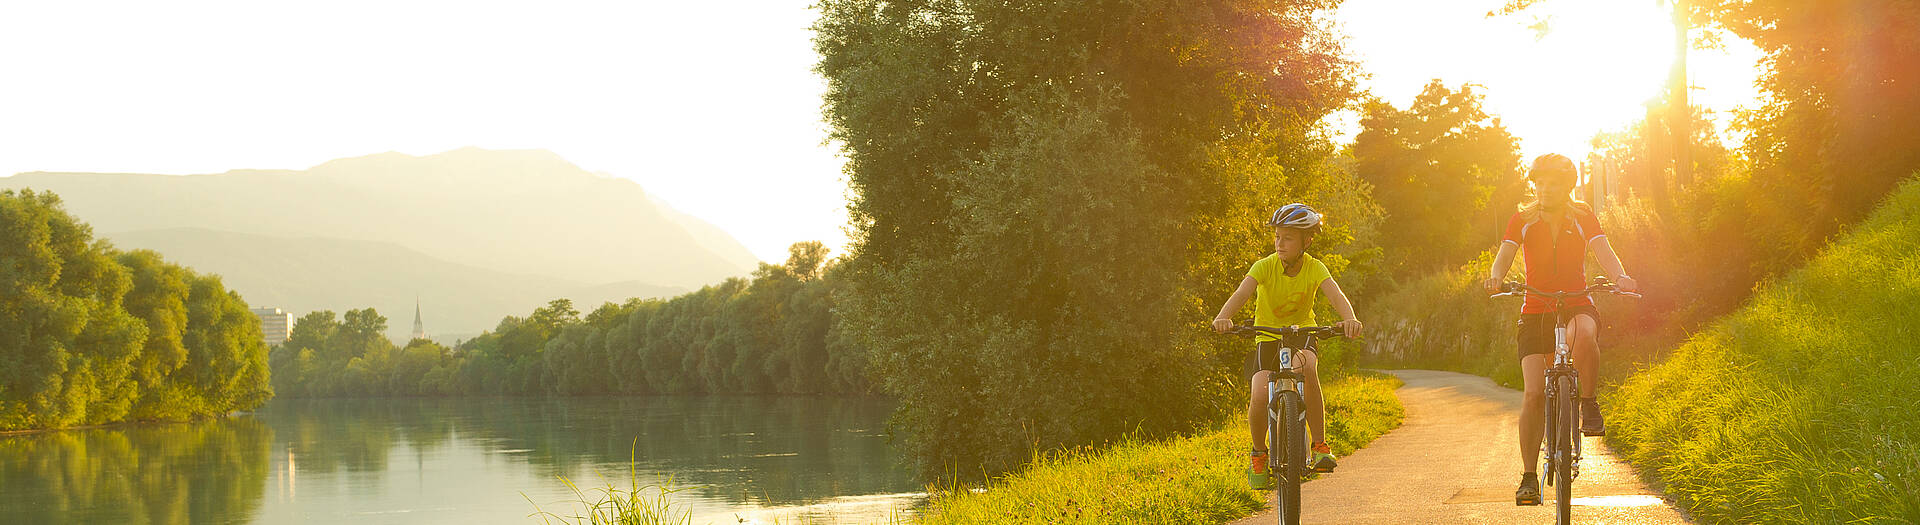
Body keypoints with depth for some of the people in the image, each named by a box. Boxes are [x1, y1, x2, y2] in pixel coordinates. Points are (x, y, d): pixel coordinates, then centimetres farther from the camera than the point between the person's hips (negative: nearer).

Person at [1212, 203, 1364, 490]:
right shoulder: (1265, 267, -15)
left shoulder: (1314, 268, -13)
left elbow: (1335, 295, -30)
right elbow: (1241, 293, -32)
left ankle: (1320, 445, -25)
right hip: (1267, 338, 0)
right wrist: (1223, 317, -53)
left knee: (1306, 366, -36)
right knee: (1259, 397, -24)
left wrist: (1349, 318, -53)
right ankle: (1259, 454, 7)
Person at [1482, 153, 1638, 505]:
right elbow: (1505, 253, -11)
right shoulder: (1523, 220, 2)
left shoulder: (1582, 216, 1)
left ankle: (1589, 404, -16)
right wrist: (1496, 278, -35)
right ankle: (1529, 477, -7)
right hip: (1536, 310, 1)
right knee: (1534, 394, -14)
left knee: (1583, 334, -39)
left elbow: (1603, 251, -13)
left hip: (1577, 304, 0)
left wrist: (1620, 277, -34)